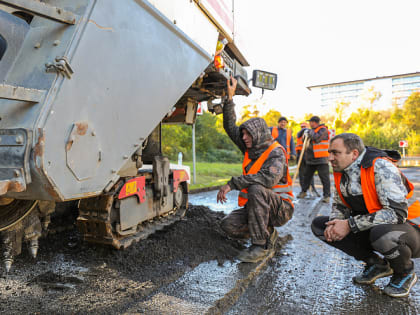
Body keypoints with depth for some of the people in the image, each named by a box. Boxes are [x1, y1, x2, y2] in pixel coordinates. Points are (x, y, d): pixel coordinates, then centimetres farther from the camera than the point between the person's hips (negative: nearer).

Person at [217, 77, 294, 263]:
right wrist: (230, 97, 3)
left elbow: (270, 178, -35)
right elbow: (230, 126, 11)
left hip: (280, 208, -7)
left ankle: (261, 245, -26)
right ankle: (268, 234, 7)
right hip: (254, 207, 7)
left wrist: (233, 183, -35)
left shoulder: (275, 152, -15)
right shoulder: (251, 149, 7)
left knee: (256, 189, -36)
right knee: (228, 225, -15)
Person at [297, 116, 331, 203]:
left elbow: (317, 138, -24)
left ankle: (327, 195, -3)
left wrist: (310, 132, -9)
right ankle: (303, 192, 26)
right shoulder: (313, 130, 18)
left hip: (321, 159, -8)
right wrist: (306, 135, 6)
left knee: (324, 177, -8)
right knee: (307, 175, 14)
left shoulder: (323, 129, -6)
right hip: (311, 159, 9)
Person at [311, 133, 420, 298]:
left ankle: (405, 273, -3)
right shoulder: (341, 172, -2)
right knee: (319, 224, -5)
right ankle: (376, 264, 7)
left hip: (407, 228, -7)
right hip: (370, 229, 7)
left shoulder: (381, 167, -24)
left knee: (380, 233, -41)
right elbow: (339, 205, 9)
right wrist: (334, 223, -14)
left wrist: (350, 224, -29)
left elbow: (397, 212, -31)